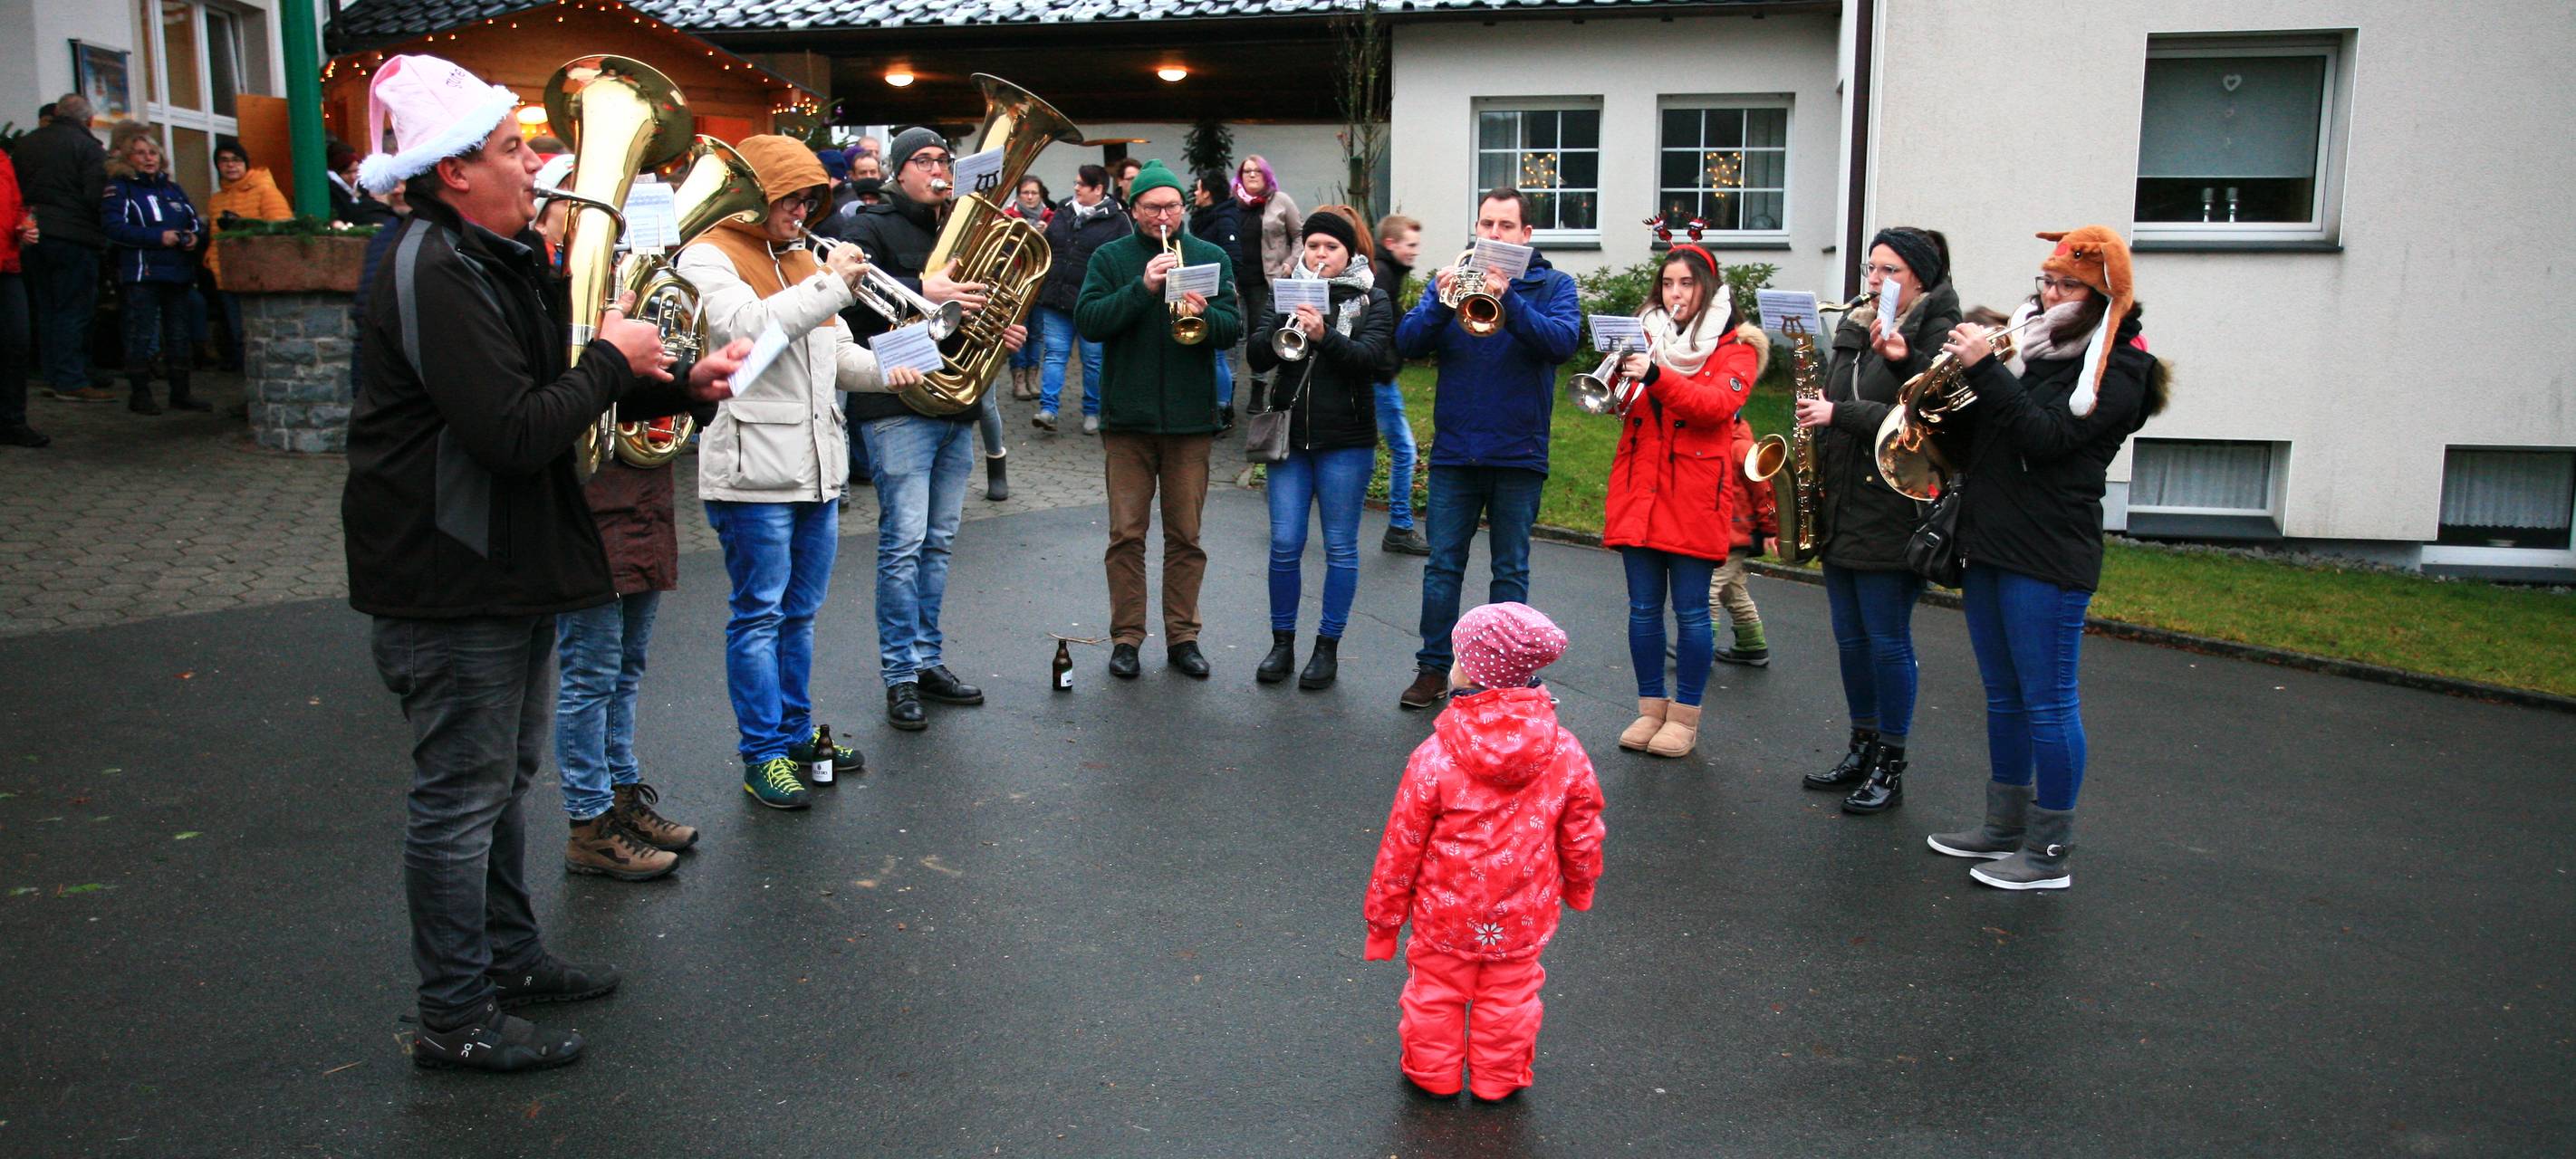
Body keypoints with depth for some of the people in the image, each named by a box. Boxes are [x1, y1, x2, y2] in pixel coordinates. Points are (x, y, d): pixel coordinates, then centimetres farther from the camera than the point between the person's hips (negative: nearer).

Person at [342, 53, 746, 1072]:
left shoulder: (497, 260, 12)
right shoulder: (435, 276, -22)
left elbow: (558, 394, 16)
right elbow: (518, 434, -29)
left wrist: (680, 384, 2)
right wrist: (613, 358, -15)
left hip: (511, 569, 10)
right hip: (452, 580, -10)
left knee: (504, 778, 21)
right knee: (461, 797, 0)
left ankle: (509, 957, 36)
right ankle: (456, 1017, 14)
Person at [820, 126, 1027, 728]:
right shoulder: (874, 226, -2)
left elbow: (985, 303, 26)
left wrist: (1007, 331, 5)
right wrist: (922, 290, -26)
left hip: (958, 406, 7)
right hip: (898, 406, -7)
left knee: (938, 543, 12)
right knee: (903, 541, -8)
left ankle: (928, 661, 21)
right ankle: (899, 676, 0)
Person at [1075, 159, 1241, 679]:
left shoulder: (1211, 257, 8)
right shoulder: (1111, 259, 4)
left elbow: (1233, 328, 1)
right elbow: (1087, 320, -9)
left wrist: (1203, 312, -20)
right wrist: (1143, 288, -19)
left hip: (1190, 419, 1)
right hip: (1127, 419, -1)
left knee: (1185, 536, 7)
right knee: (1126, 534, 2)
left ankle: (1182, 636, 16)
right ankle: (1126, 637, 12)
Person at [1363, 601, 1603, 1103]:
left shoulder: (1434, 759, -22)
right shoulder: (1566, 754, -13)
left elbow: (1402, 846, -13)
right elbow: (1581, 836, 0)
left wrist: (1382, 914, 0)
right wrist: (1580, 885, 20)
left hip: (1446, 913, -2)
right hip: (1525, 915, 2)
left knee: (1436, 991, 19)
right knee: (1509, 996, 21)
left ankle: (1433, 1075, 36)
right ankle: (1498, 1079, 36)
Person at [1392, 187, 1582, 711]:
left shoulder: (1553, 285, 3)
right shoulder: (1451, 278, 9)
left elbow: (1562, 341, -16)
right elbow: (1407, 343, -3)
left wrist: (1508, 299, -28)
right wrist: (1440, 301, -21)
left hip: (1519, 452, -2)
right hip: (1454, 449, 2)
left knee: (1511, 570, 6)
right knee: (1442, 565, 5)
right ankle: (1434, 668, 14)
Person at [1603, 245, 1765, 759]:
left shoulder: (1735, 345, 4)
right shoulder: (1645, 334, 14)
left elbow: (1720, 403, -14)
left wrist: (1656, 377, -26)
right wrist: (1617, 375, -16)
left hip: (1695, 492, -3)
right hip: (1638, 487, 3)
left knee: (1690, 611, 0)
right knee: (1643, 608, 6)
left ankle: (1685, 717, 10)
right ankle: (1651, 709, 17)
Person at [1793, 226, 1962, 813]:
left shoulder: (1936, 333, -8)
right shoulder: (1854, 330, 14)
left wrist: (1839, 415, -20)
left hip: (1893, 511, -7)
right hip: (1841, 509, 7)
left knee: (1887, 639, -1)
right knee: (1850, 637, 13)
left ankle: (1890, 768, 10)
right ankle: (1862, 749, 25)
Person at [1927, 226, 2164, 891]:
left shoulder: (2119, 366, -7)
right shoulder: (2032, 344, 14)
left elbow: (2046, 437, -20)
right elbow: (1978, 435, 13)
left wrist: (1985, 370, -22)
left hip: (2049, 555, -8)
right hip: (1988, 543, 8)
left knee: (2048, 700, -3)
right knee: (2003, 696, 15)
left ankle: (2050, 852, 5)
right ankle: (2005, 828, 27)